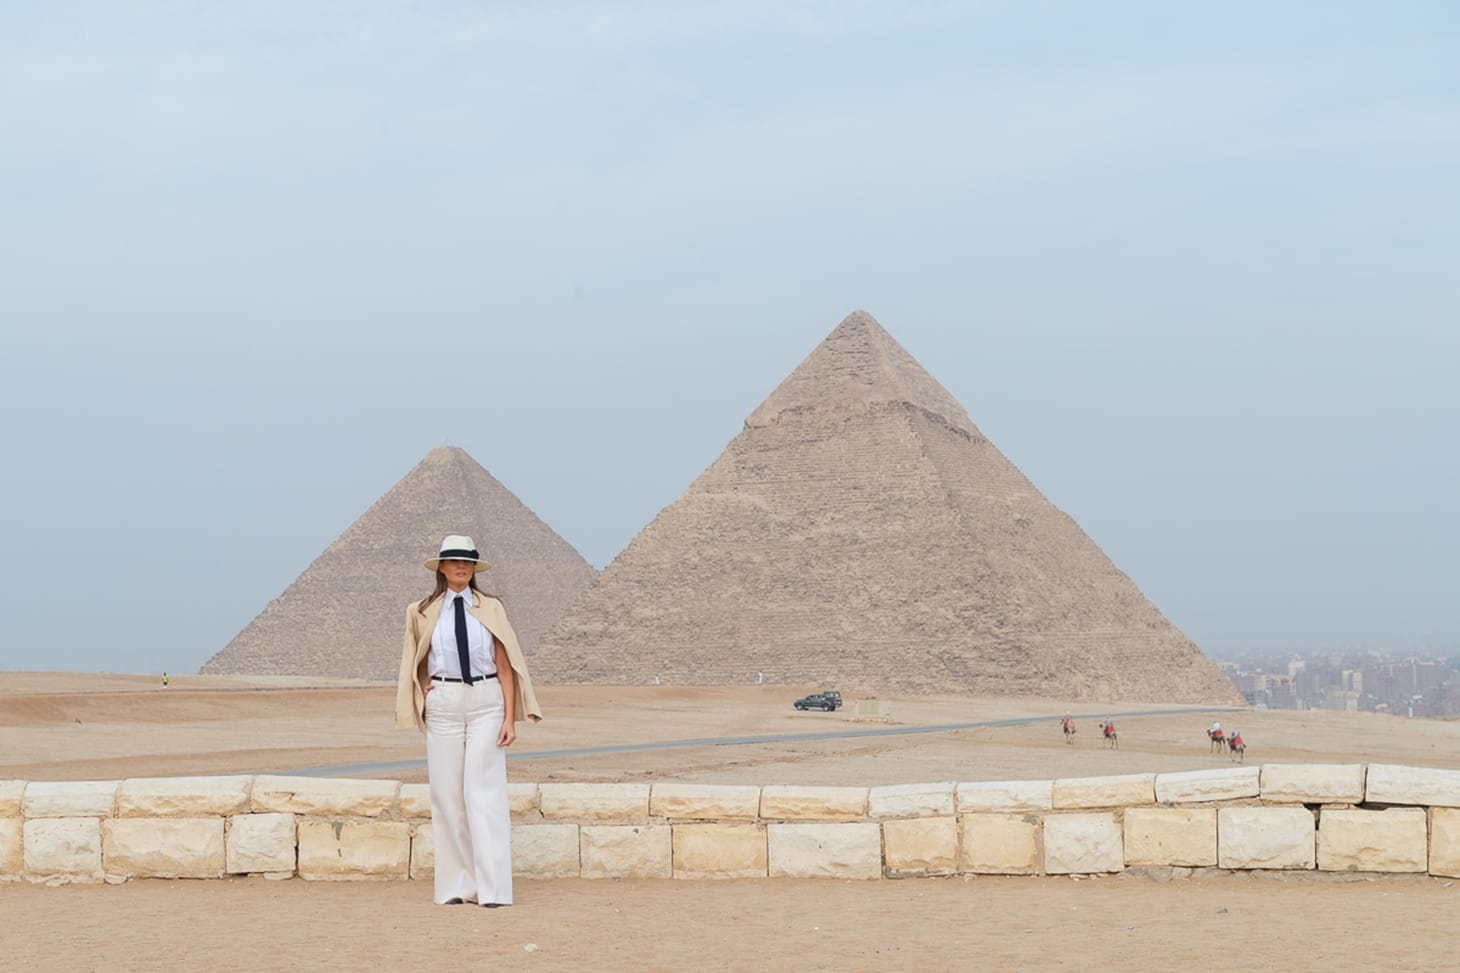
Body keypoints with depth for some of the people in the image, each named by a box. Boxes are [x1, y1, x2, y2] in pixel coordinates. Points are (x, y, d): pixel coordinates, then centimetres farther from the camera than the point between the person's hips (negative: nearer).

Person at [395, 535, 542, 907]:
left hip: (486, 702, -2)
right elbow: (416, 665, 22)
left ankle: (493, 887, -9)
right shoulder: (423, 613, 7)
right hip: (444, 705, 2)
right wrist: (425, 694, 5)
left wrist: (510, 719, -5)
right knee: (447, 793, 1)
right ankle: (456, 886, 8)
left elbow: (505, 666, 2)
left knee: (485, 790, -8)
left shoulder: (491, 609, 4)